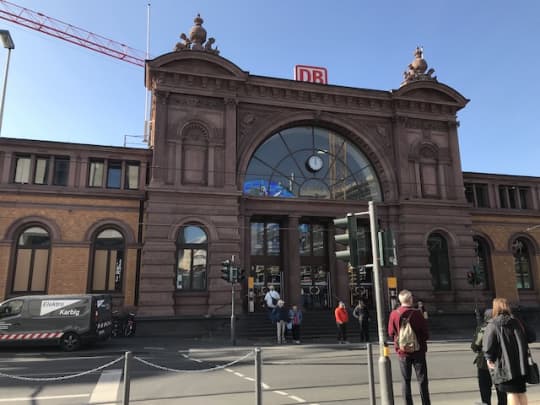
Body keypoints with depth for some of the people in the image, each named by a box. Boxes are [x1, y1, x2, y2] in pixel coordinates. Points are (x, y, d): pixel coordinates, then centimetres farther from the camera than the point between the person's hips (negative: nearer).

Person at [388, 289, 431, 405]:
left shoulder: (394, 314, -10)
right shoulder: (417, 313, -15)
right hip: (418, 351, -1)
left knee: (405, 380, 11)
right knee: (422, 380, 12)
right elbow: (425, 333, -8)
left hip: (402, 352, 1)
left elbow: (391, 333, -2)